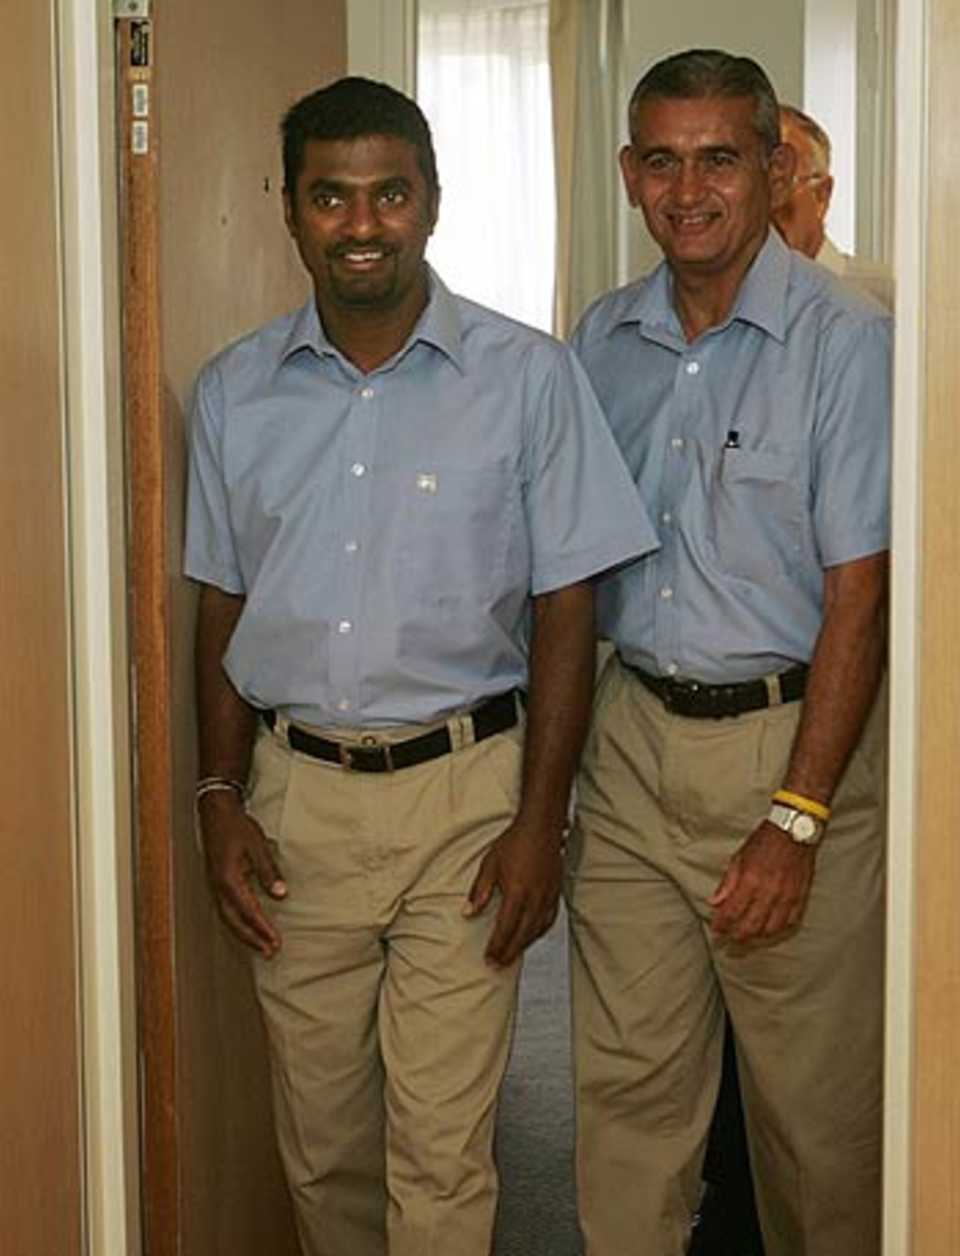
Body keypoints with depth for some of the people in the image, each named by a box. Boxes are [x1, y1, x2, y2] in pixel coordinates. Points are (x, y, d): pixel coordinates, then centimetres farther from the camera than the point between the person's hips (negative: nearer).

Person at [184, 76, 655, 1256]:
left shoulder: (527, 377, -4)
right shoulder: (234, 393, 5)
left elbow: (563, 610, -3)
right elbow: (221, 611, 11)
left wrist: (540, 822, -7)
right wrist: (220, 800, 4)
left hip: (463, 794, -3)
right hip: (294, 791, 3)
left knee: (440, 1150, 0)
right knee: (321, 1138, 14)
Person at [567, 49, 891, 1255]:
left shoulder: (845, 343, -9)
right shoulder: (601, 341, 8)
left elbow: (857, 597, -12)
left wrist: (794, 818, -16)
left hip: (791, 737, -4)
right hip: (630, 737, 5)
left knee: (814, 1098, 5)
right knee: (625, 1084, 10)